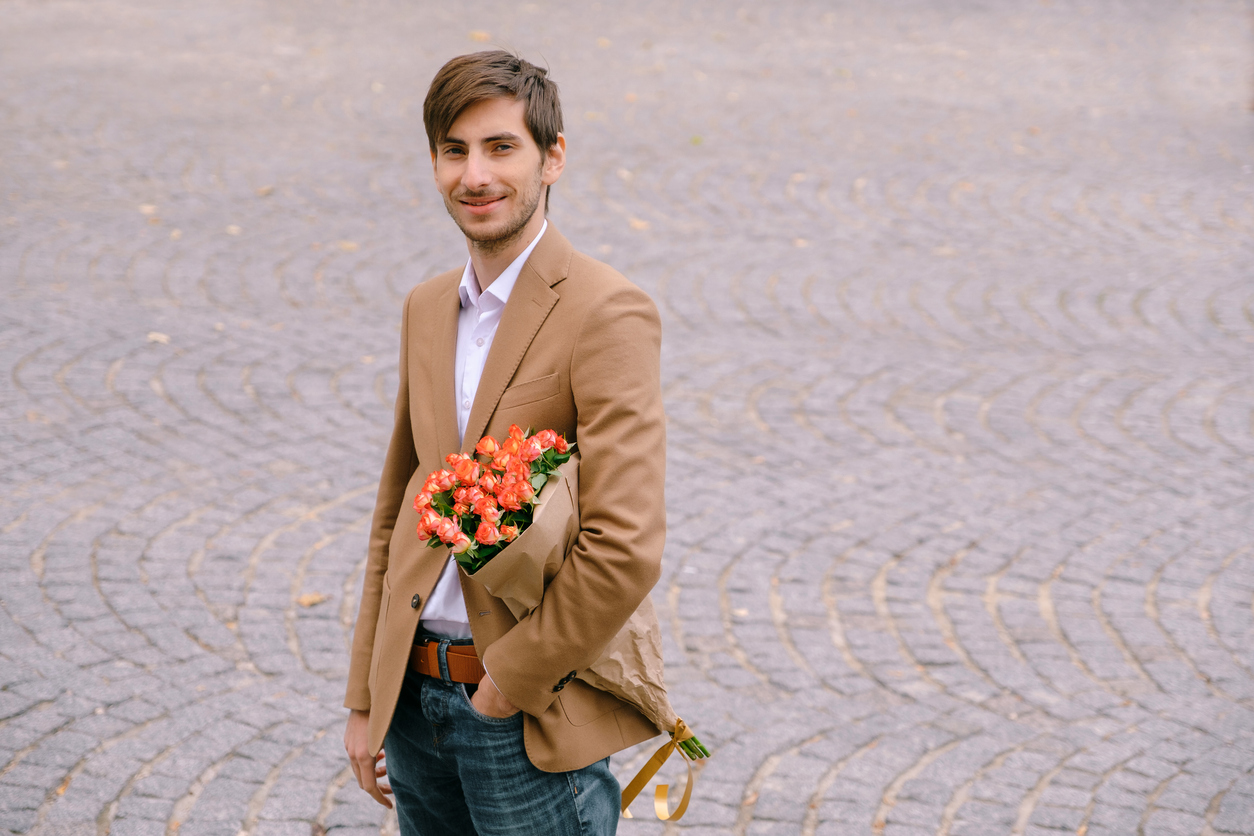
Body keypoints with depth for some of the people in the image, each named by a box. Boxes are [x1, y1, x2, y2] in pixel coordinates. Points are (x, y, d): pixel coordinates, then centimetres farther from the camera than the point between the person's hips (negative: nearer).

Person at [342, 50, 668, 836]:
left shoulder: (607, 313, -15)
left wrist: (510, 680, -13)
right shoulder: (428, 308, 9)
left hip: (533, 715, -6)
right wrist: (365, 698, 13)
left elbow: (626, 551, -22)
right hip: (416, 696, 7)